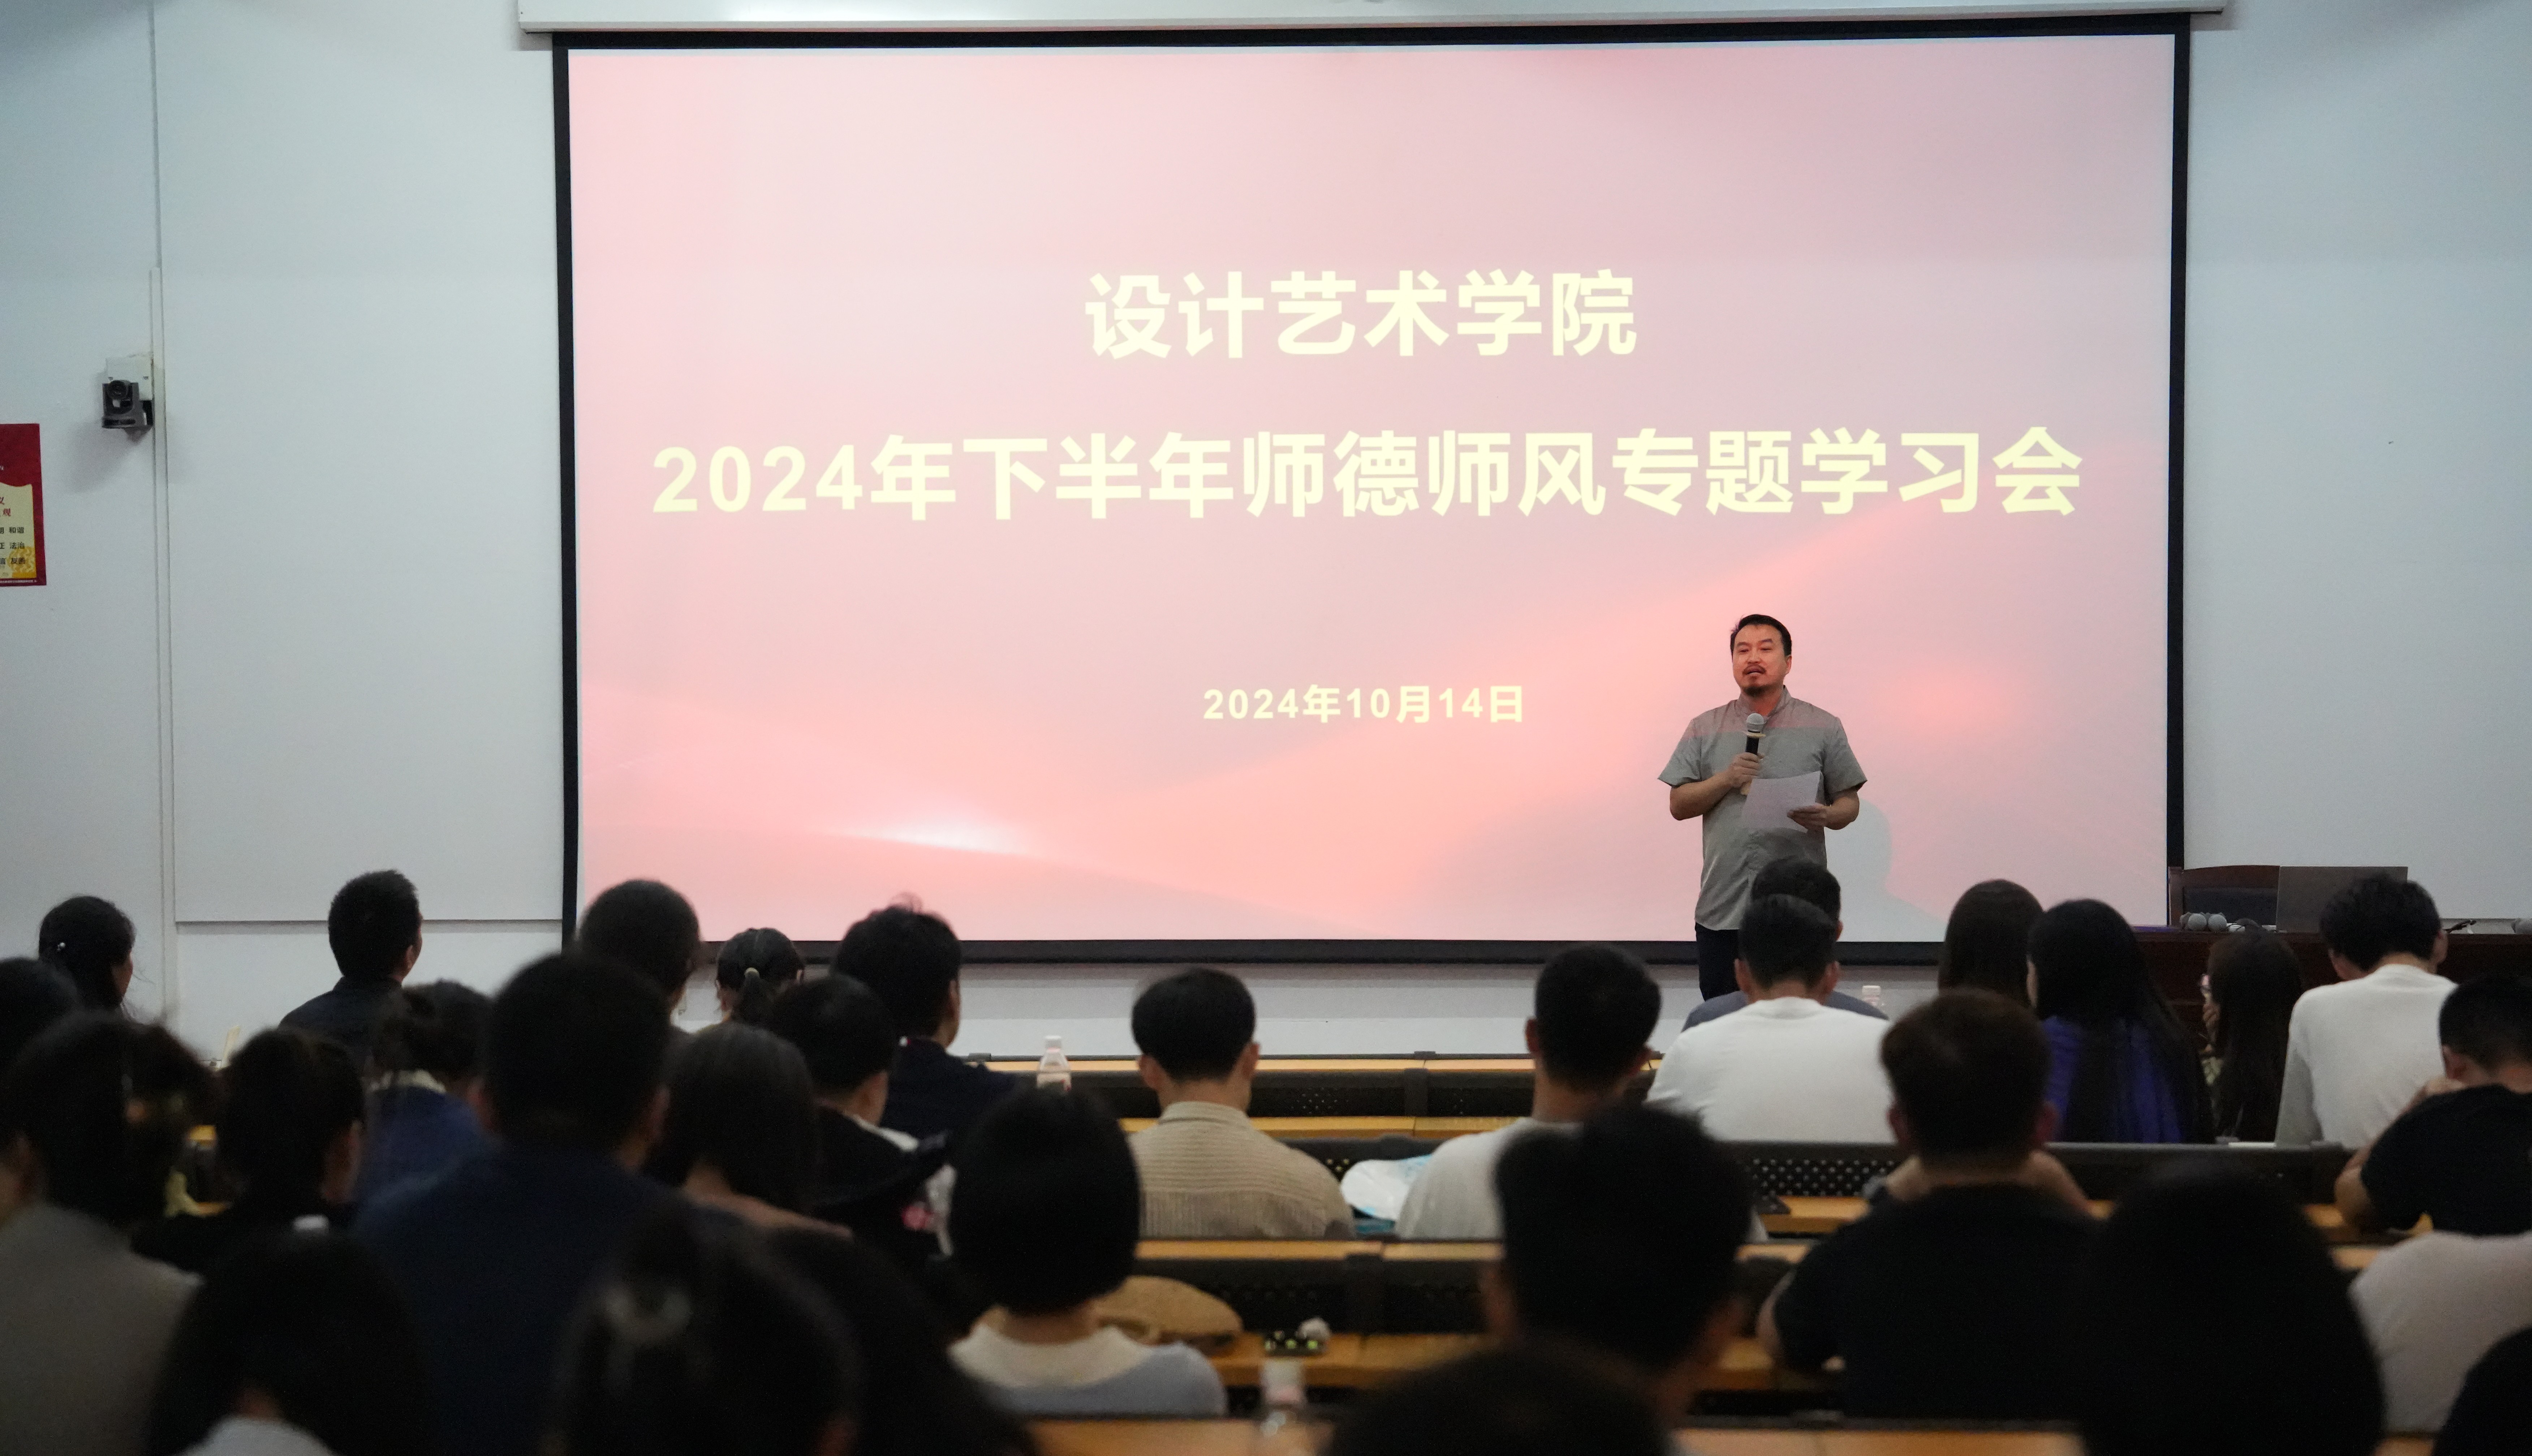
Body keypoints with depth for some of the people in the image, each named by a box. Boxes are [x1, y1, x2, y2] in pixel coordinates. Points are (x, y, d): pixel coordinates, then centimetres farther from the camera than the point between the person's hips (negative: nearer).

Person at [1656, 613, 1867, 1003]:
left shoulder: (1823, 729, 7)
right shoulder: (1705, 730, 12)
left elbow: (1850, 804, 7)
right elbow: (1679, 806, 8)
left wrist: (1826, 816, -16)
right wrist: (1727, 779, -9)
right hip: (1723, 908, 2)